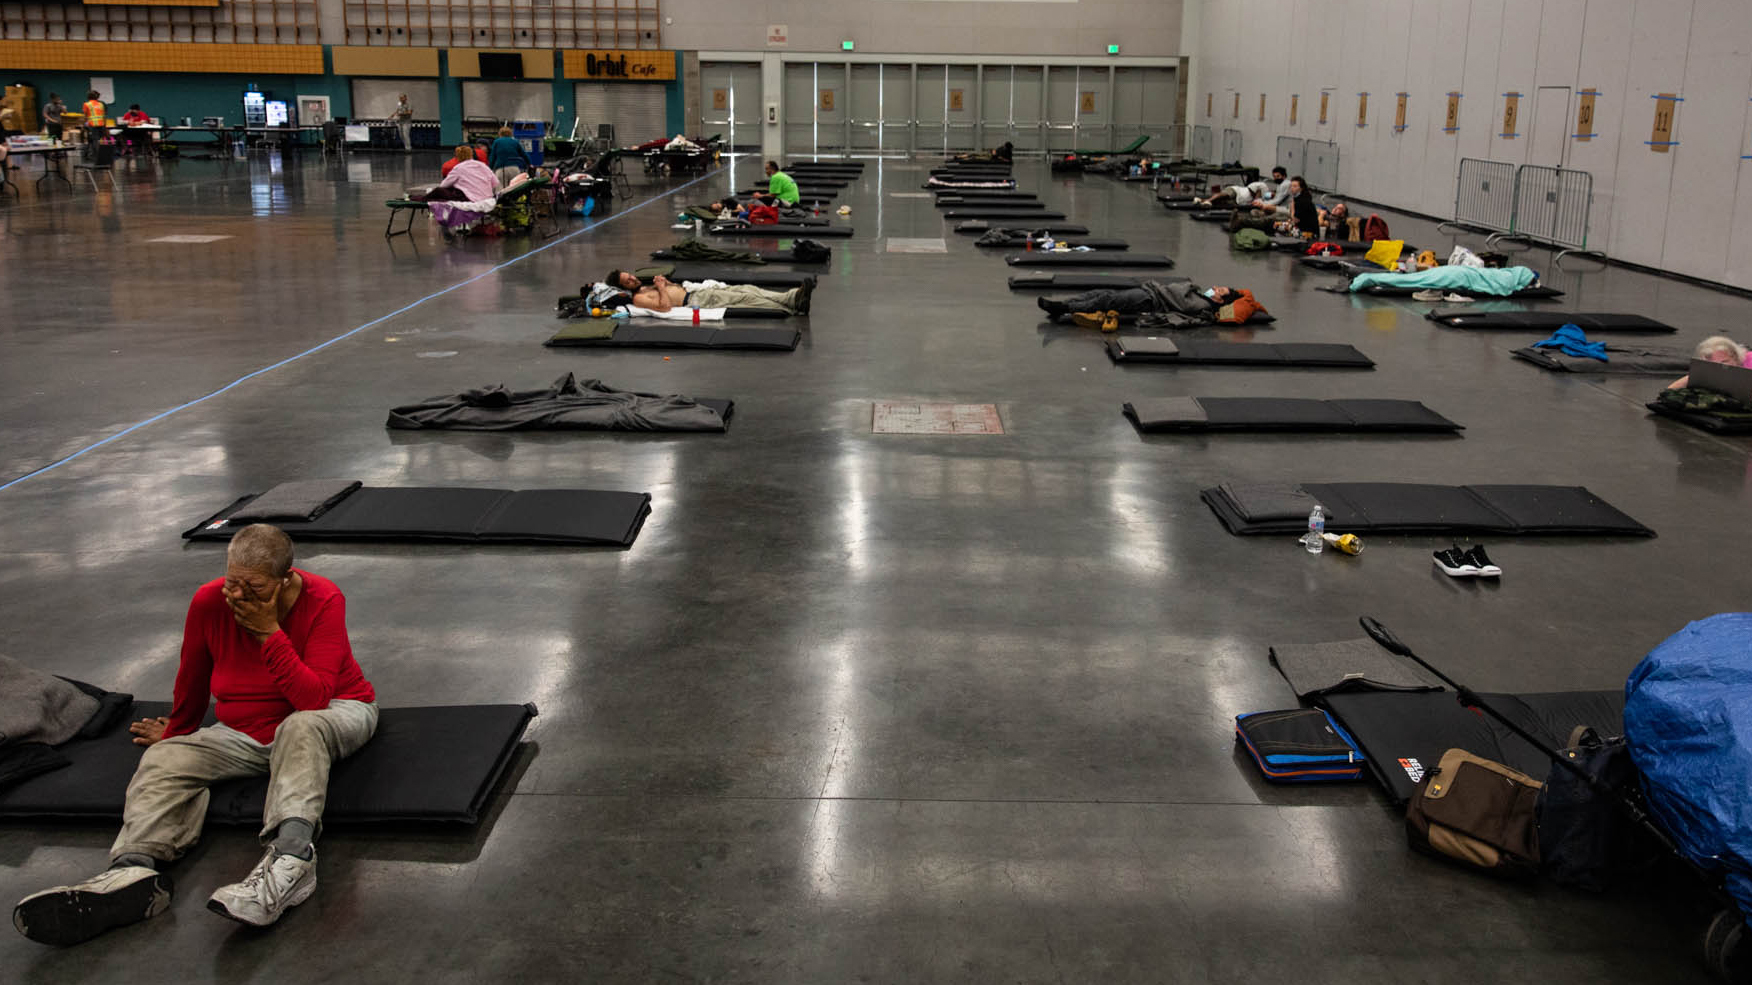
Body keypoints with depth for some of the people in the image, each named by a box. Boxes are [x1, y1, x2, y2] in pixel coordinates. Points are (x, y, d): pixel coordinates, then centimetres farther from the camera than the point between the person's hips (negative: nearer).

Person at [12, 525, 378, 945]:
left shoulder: (323, 600, -21)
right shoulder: (210, 602, -10)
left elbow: (314, 700, -29)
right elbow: (192, 680, 9)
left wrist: (269, 632, -32)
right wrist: (176, 732, 23)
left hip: (336, 714, -5)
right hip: (247, 734, 5)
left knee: (301, 726, -39)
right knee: (165, 759, -16)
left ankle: (290, 855, -59)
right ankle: (134, 870, -42)